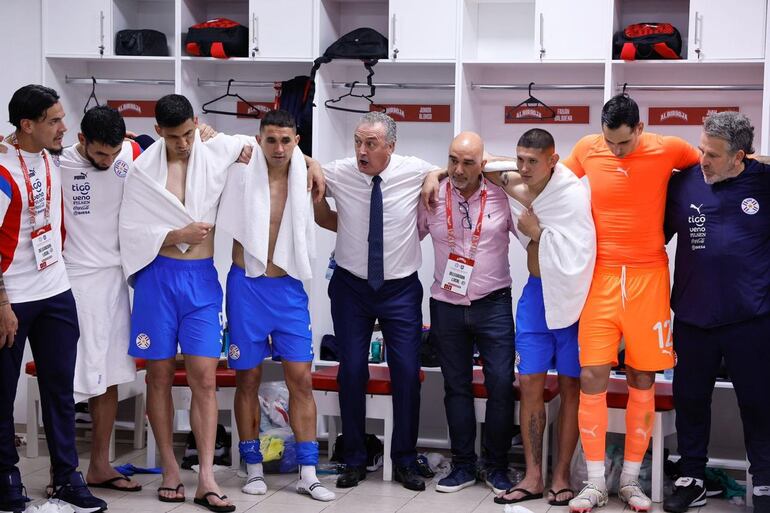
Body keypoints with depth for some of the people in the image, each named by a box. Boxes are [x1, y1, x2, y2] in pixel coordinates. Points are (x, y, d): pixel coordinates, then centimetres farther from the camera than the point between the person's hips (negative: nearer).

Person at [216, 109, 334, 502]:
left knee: (301, 379, 0)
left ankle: (307, 473, 5)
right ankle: (254, 468, 17)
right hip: (248, 287, -2)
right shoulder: (242, 175, -5)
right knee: (248, 378, 6)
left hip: (289, 289, 2)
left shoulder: (305, 179, 3)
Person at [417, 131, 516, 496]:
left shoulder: (502, 197, -5)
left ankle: (497, 467, 12)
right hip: (446, 306, 2)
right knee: (456, 387, 10)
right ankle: (463, 466, 20)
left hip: (493, 305, -1)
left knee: (501, 384, -3)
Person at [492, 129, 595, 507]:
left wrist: (537, 232, -19)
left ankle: (561, 476, 10)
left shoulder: (572, 193, -18)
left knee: (570, 387, 4)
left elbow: (576, 254, -25)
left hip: (570, 296, -5)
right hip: (535, 292, 5)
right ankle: (532, 476, 7)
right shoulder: (516, 187, -1)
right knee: (530, 384, 2)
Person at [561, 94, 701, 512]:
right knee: (592, 376, -5)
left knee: (642, 380, 4)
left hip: (648, 277, 0)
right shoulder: (586, 149, -1)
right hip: (601, 276, 0)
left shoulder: (667, 149, -4)